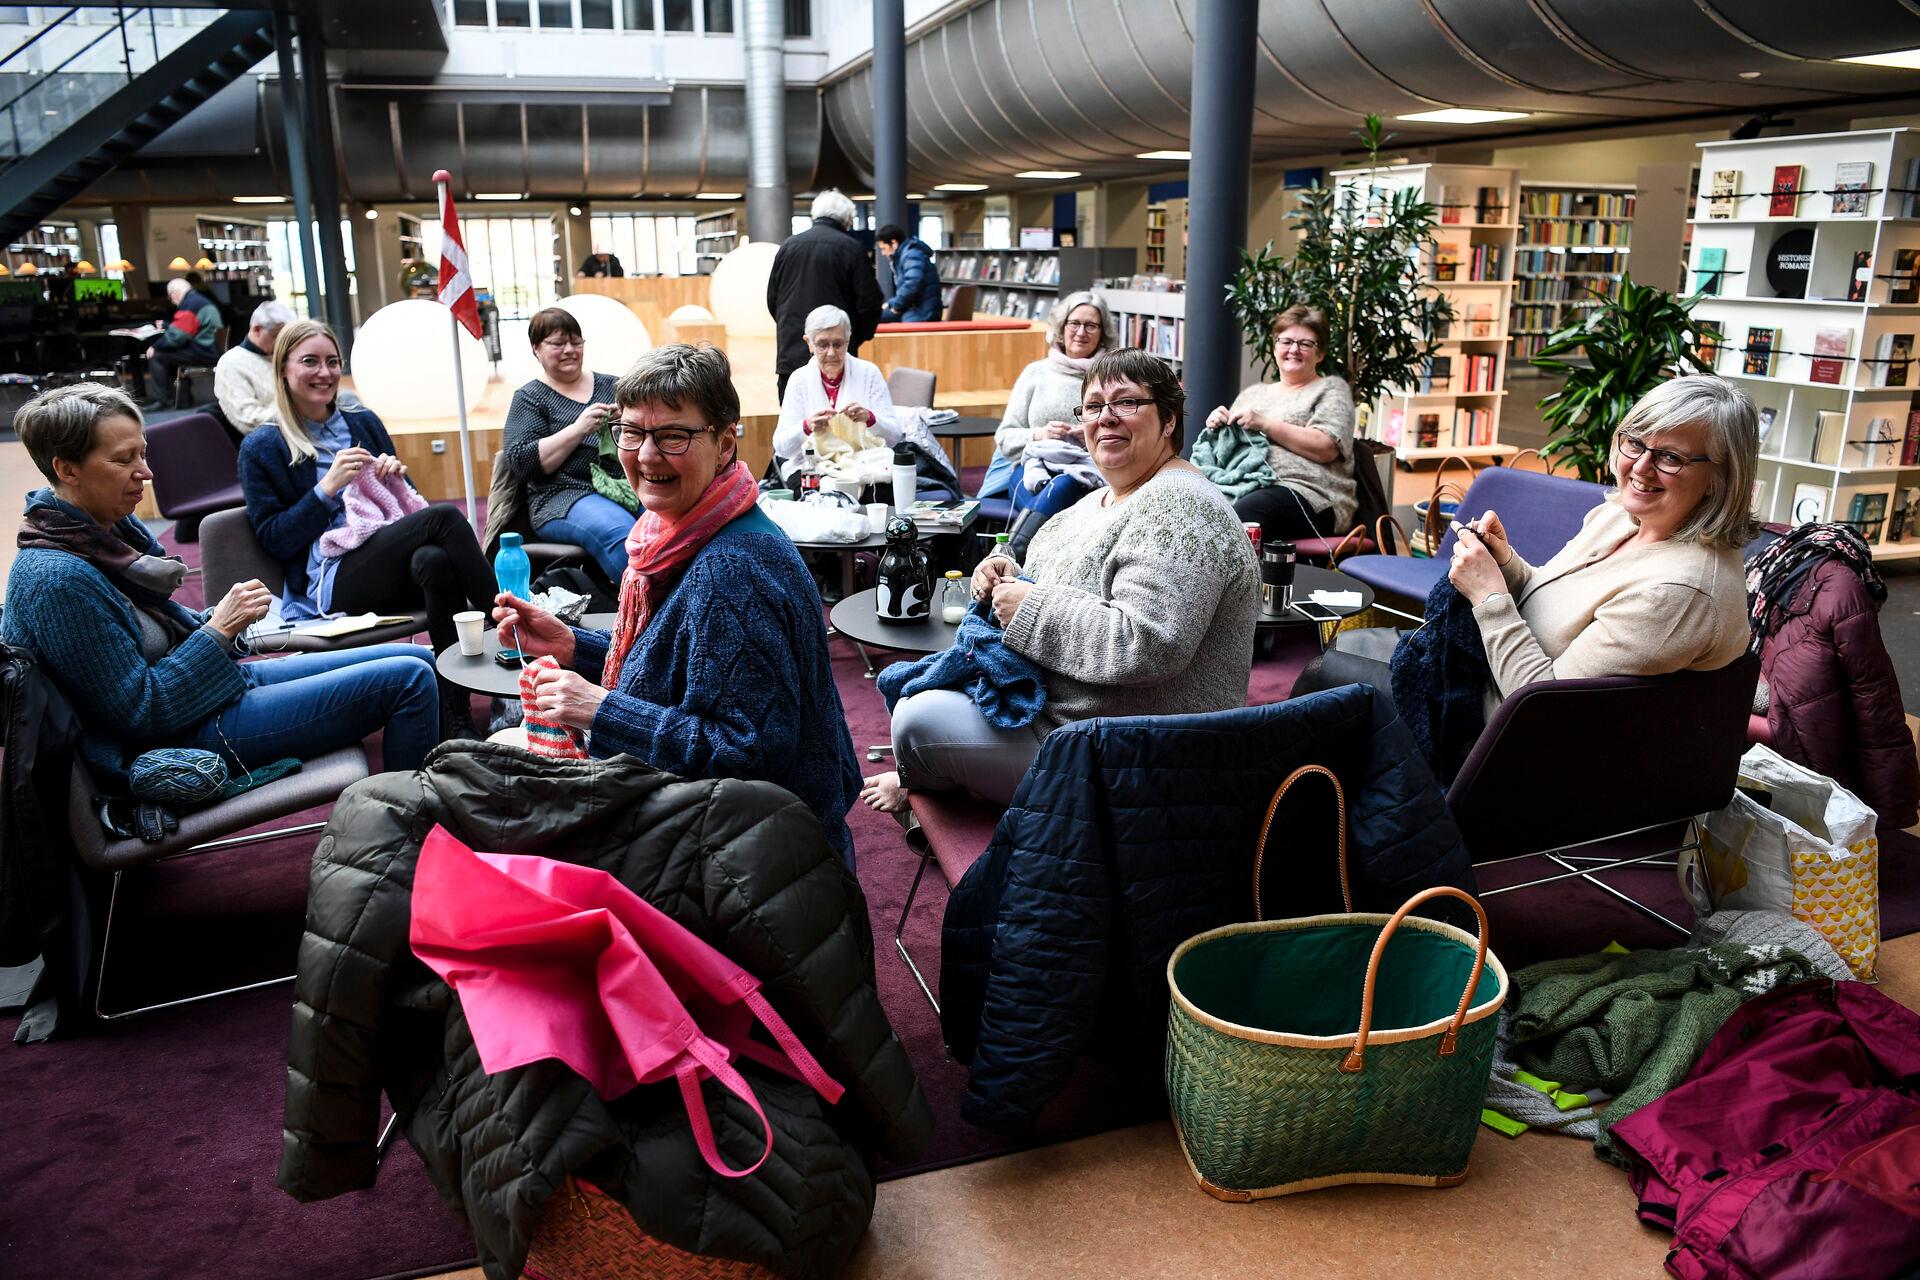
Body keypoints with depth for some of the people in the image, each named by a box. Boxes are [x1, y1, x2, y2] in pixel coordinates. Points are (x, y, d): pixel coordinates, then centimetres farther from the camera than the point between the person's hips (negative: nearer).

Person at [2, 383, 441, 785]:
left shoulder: (115, 526, 4)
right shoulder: (56, 579, -23)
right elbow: (139, 712, -21)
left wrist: (225, 617, -3)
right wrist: (219, 629, -19)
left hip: (222, 683, 10)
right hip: (188, 738, -10)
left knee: (417, 661, 7)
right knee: (407, 681, -15)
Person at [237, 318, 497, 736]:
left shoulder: (364, 423, 21)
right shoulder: (261, 448, 8)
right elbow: (274, 540, 0)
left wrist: (397, 474, 1)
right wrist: (328, 488, -11)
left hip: (392, 567, 4)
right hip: (330, 584, -4)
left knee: (434, 559, -36)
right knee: (444, 516, -29)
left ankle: (458, 717, -35)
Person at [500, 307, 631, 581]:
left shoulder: (611, 385, 21)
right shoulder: (529, 398, 12)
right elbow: (522, 463, -1)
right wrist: (579, 429, -10)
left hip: (626, 487, 3)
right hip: (566, 497, -3)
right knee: (621, 535, -38)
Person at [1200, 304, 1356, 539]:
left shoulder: (1331, 388, 13)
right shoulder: (1253, 392, 28)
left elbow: (1326, 448, -4)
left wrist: (1264, 423, -8)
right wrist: (1217, 425, 5)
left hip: (1306, 493, -4)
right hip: (1242, 487, 4)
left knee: (1240, 514, -39)